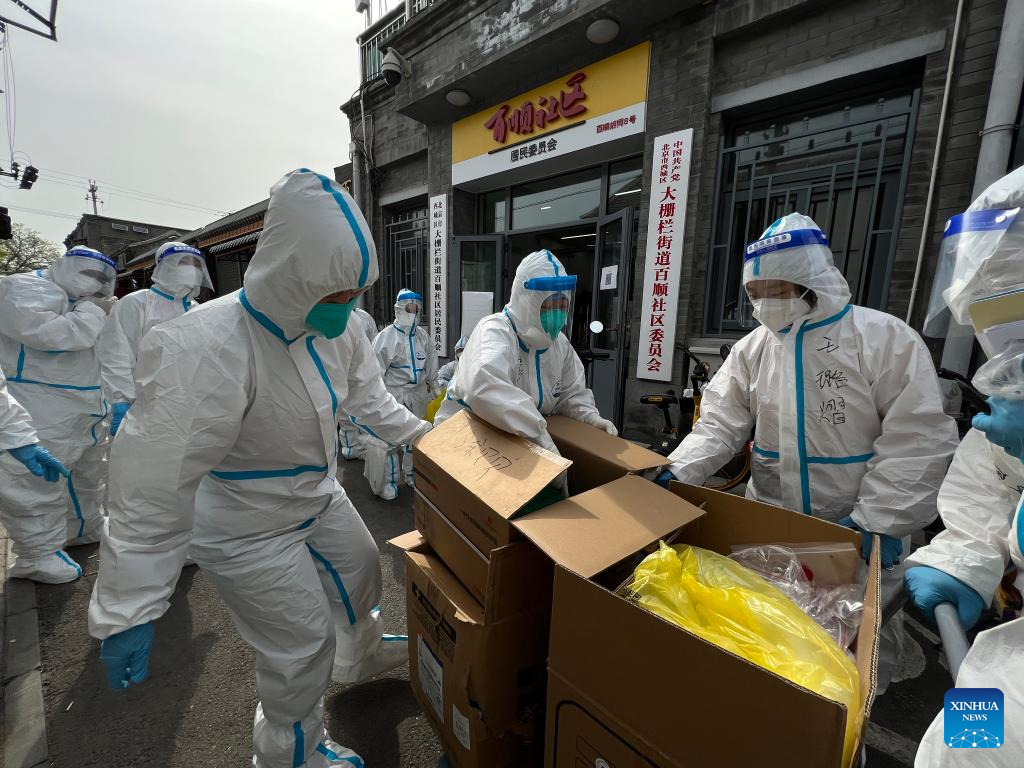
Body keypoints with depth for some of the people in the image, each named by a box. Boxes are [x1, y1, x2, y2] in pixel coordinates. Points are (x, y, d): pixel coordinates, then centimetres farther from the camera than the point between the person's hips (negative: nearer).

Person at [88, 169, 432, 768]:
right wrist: (126, 612, -25)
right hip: (246, 528, -7)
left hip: (320, 498, 8)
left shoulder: (337, 331, -11)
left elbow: (368, 396, 7)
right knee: (302, 645, 8)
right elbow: (154, 486, -31)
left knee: (362, 577, 26)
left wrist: (420, 434, 5)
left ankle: (364, 657, 60)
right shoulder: (203, 350, -35)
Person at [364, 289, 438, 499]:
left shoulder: (422, 335, 5)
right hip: (394, 394, -5)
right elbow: (376, 370, -10)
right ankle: (387, 483, 13)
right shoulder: (386, 336, -10)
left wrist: (430, 385, 17)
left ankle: (412, 474, 36)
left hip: (418, 393, 6)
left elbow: (430, 364, 16)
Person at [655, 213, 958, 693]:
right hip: (768, 526, 4)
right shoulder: (752, 348, -1)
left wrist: (877, 519, -20)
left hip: (861, 529, -3)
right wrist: (678, 472, -21)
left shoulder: (886, 338, -11)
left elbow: (917, 439, -15)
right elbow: (720, 424, -6)